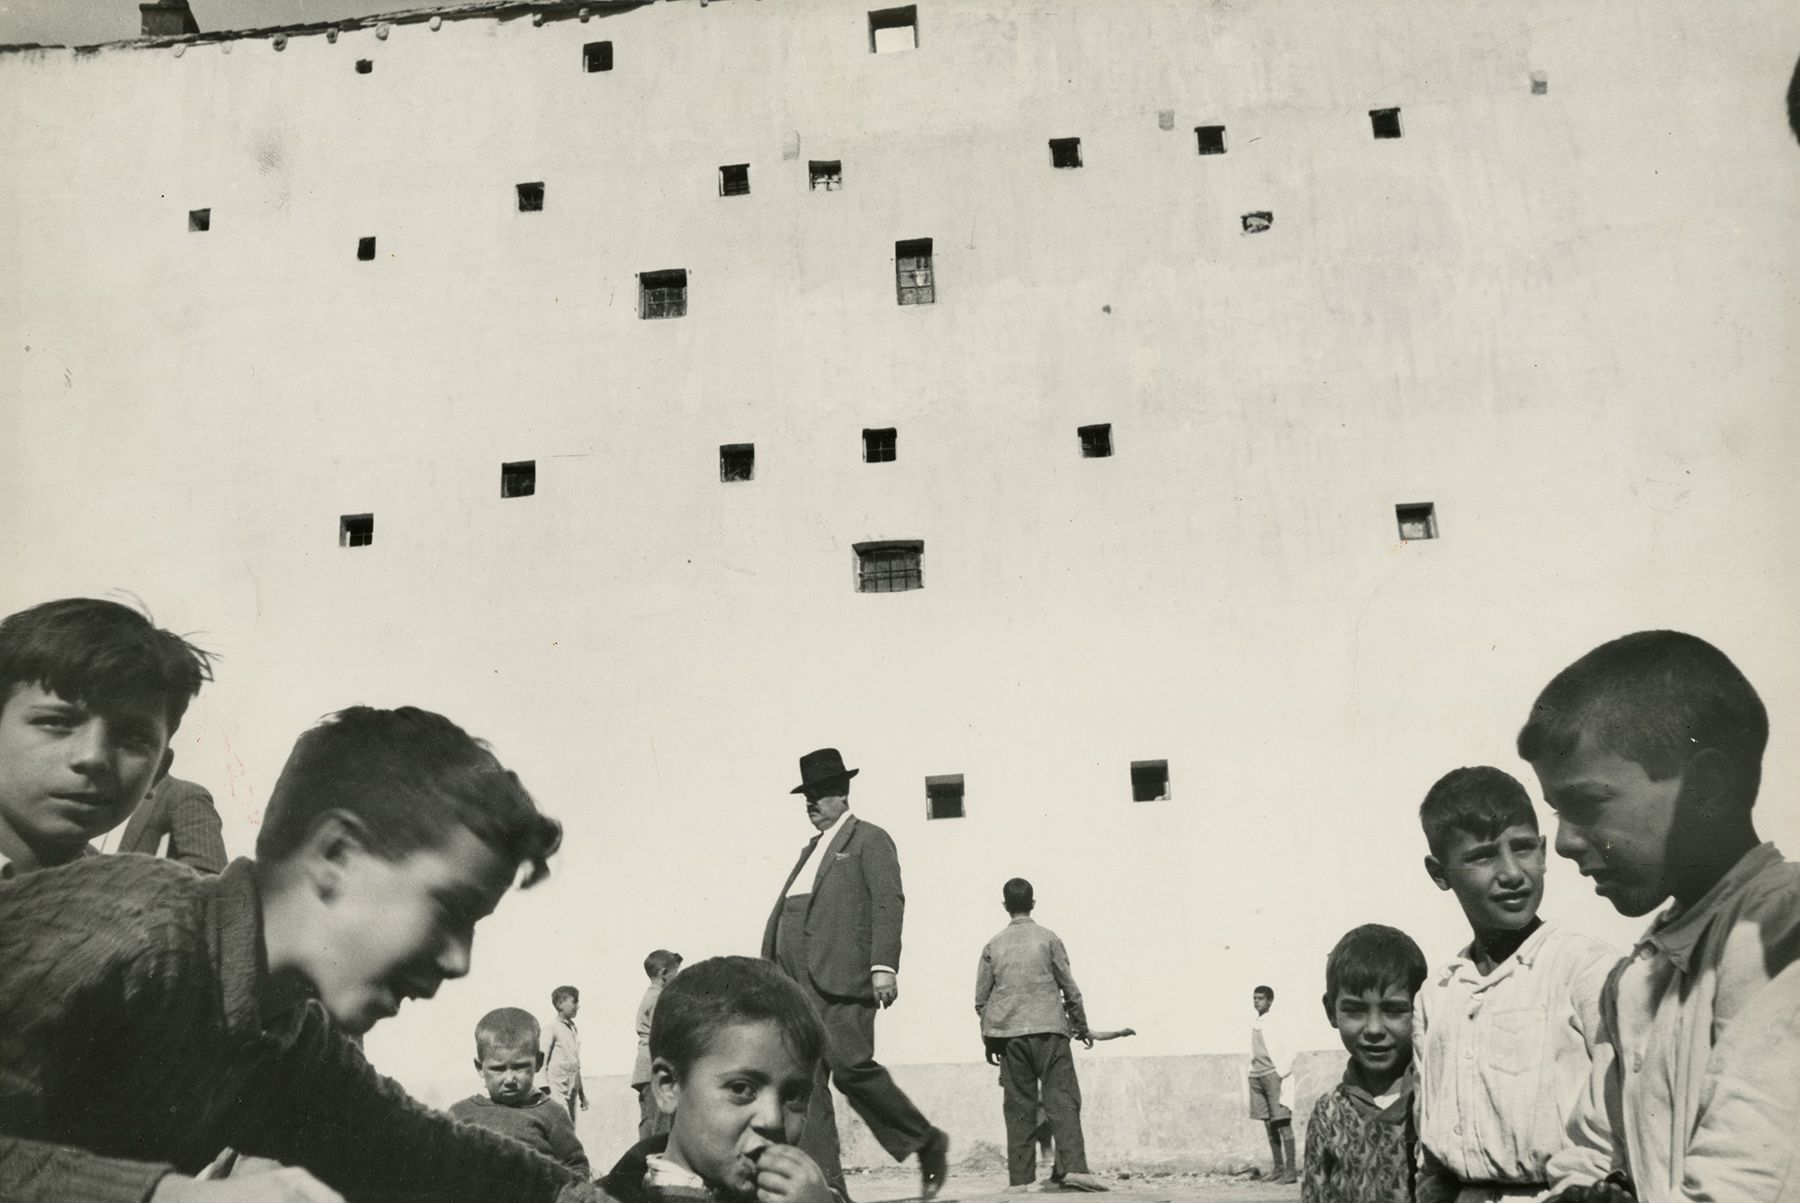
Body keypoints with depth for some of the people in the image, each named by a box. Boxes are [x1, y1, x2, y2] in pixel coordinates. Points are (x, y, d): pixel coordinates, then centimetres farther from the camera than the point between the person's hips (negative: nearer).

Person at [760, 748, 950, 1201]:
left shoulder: (869, 839, 3)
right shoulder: (810, 850, 27)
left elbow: (889, 903, -8)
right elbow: (782, 912, 24)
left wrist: (884, 965, -19)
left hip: (842, 977, -8)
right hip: (798, 983, 8)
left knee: (851, 1065, -15)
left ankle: (927, 1143, 5)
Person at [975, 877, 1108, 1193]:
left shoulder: (993, 946, 9)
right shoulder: (1048, 939, 3)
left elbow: (981, 999, 11)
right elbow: (1070, 988, 4)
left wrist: (988, 1041, 19)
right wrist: (1081, 1026, 16)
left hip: (1008, 1033, 3)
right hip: (1048, 1029, -2)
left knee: (1018, 1107, 5)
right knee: (1062, 1099, -4)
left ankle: (1019, 1178, 3)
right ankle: (1074, 1167, -17)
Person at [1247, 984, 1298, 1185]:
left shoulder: (1277, 1023, -7)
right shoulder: (1254, 1025, 13)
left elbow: (1290, 1051, -8)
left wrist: (1280, 1074, -11)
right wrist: (1253, 1070, 10)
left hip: (1274, 1075, -7)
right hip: (1257, 1076, 7)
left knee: (1282, 1122, -7)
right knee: (1268, 1123, 9)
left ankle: (1291, 1170, -7)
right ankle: (1277, 1167, 15)